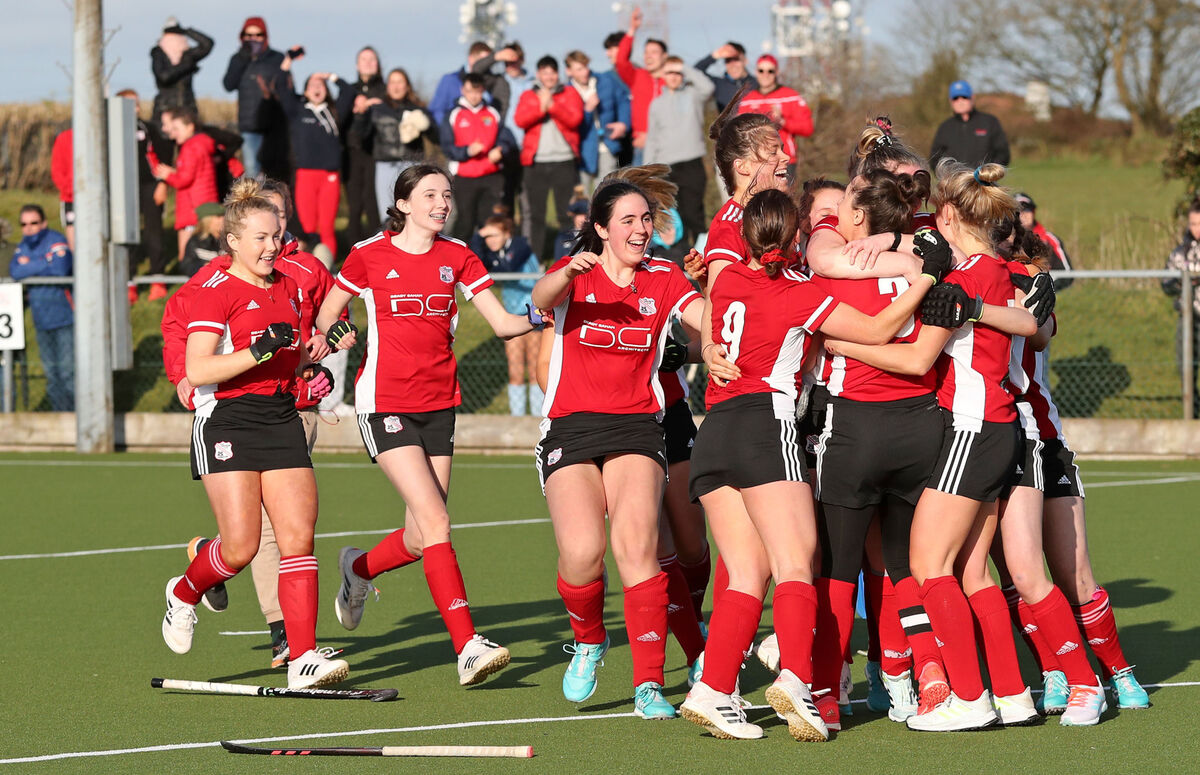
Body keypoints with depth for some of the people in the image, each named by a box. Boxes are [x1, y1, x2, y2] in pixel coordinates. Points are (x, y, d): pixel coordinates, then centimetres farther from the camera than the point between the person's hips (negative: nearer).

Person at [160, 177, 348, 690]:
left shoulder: (287, 287, 15)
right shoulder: (216, 292, -8)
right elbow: (197, 370, -18)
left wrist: (310, 371, 10)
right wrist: (259, 352, -26)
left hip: (281, 420, 6)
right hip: (227, 421, -6)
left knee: (299, 537, -7)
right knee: (240, 546, -11)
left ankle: (303, 659, -10)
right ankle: (184, 593, 22)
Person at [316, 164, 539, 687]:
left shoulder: (457, 257, 7)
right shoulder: (369, 256, -2)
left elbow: (502, 323, 1)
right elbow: (327, 314, 11)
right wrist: (335, 333, -8)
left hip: (438, 403, 5)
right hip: (385, 403, -5)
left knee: (420, 540, 5)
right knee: (435, 521, -17)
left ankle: (359, 569, 40)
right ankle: (467, 647, -19)